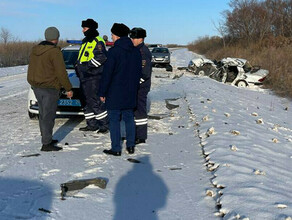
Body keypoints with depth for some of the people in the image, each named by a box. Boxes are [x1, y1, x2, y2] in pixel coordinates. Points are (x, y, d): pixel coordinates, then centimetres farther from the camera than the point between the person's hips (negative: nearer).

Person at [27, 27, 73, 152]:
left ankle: (46, 139, 28)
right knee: (48, 116, -3)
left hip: (36, 87, 8)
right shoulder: (54, 51, -15)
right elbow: (61, 72, -16)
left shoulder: (35, 50, 10)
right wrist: (69, 89, -9)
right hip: (49, 88, -8)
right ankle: (46, 144, 0)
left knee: (43, 114, 17)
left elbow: (31, 70, 16)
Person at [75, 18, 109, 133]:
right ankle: (91, 124, 19)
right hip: (84, 77, 10)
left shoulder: (98, 42, -9)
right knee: (87, 102, 12)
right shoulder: (85, 42, 20)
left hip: (93, 77, -10)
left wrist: (87, 65, -19)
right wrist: (78, 65, 13)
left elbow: (101, 58, -21)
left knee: (95, 101, -11)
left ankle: (105, 124, -3)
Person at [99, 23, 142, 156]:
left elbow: (107, 74, -14)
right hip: (130, 94, 6)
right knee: (129, 118, 15)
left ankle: (116, 149, 5)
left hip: (114, 93, -6)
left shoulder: (114, 51, -14)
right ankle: (131, 146, 19)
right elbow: (139, 72, 13)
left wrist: (102, 92, -8)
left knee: (114, 120, 2)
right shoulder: (136, 51, 7)